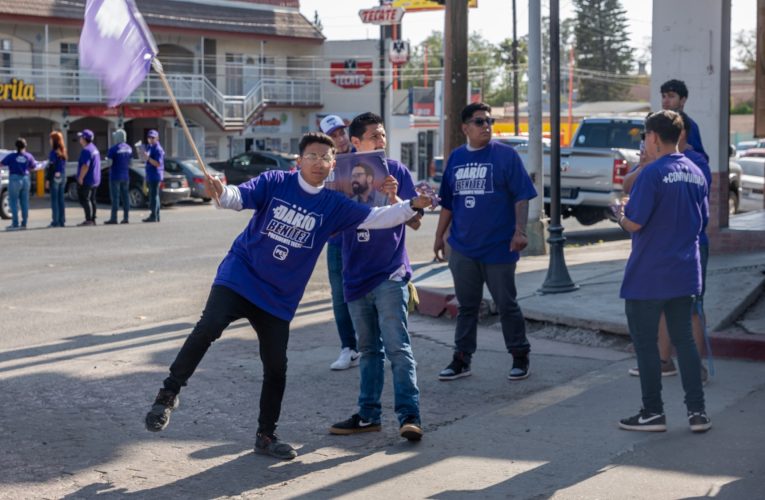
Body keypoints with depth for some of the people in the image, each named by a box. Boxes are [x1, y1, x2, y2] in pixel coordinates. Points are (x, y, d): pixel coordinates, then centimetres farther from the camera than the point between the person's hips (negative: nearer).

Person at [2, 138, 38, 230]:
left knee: (13, 202, -1)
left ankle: (15, 224, -6)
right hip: (25, 179, 4)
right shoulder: (29, 157, 1)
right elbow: (34, 168, 12)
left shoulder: (11, 156, -8)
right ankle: (24, 223, 11)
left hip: (15, 179, -4)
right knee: (24, 201, 9)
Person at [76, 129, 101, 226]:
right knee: (91, 200, 13)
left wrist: (80, 178, -21)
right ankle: (92, 219, 15)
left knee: (84, 200, -7)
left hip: (86, 180, -10)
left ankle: (88, 220, -10)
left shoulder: (86, 150, -18)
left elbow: (85, 166, -26)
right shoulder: (94, 149, 15)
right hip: (94, 180, 10)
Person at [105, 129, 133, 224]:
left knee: (115, 197, -5)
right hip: (126, 176, 6)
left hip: (115, 176, -6)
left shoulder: (113, 149, -15)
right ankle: (126, 217, 8)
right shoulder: (129, 148, 7)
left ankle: (113, 218, -5)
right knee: (125, 196, 8)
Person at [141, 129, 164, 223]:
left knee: (154, 196, -10)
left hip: (155, 176, -10)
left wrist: (148, 158, -26)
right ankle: (156, 216, 17)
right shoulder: (149, 148, 17)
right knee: (153, 196, 12)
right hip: (150, 176, 10)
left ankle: (154, 216, -10)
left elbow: (158, 164, -20)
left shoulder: (158, 149, -13)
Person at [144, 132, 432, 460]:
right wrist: (221, 193, -40)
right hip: (239, 276, -3)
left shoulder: (334, 205, 3)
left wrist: (411, 205, -10)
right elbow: (239, 197, -17)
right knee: (207, 329, -26)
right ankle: (169, 395, -9)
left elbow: (375, 218, 2)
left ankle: (266, 436, 24)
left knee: (276, 368, 6)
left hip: (279, 299, 3)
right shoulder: (275, 182, -5)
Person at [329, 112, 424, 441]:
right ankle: (368, 415, 21)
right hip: (356, 275, 4)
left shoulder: (396, 171, -2)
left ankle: (409, 414, -10)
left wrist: (394, 199, -26)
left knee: (397, 347, -10)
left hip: (390, 275, -4)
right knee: (368, 350, 13)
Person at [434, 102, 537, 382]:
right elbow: (447, 203, 16)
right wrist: (440, 236, 14)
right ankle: (461, 360, 17)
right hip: (463, 248, 4)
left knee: (506, 305, 5)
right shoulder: (456, 158, 9)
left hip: (498, 248, -4)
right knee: (466, 306, 10)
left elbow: (521, 197, -9)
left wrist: (520, 231, -19)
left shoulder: (505, 155, -4)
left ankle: (520, 358, 18)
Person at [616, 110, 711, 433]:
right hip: (685, 274, 7)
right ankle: (697, 411, 13)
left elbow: (633, 223, -19)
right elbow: (702, 222, 16)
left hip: (649, 277, -7)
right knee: (684, 340, 13)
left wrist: (622, 216, 2)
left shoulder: (653, 173, -17)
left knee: (645, 343, 5)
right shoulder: (696, 173, 7)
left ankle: (653, 412, 11)